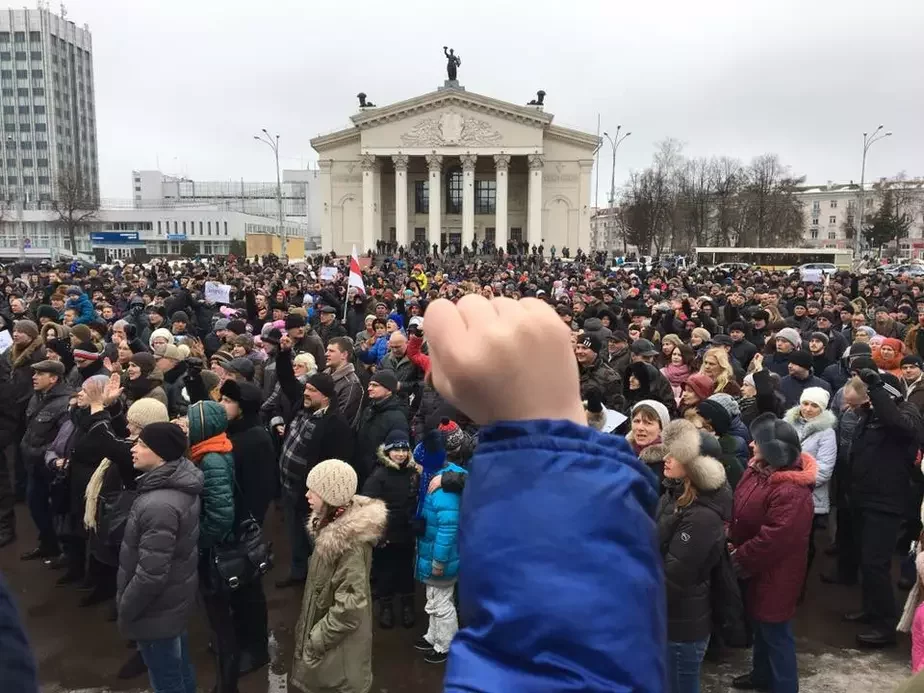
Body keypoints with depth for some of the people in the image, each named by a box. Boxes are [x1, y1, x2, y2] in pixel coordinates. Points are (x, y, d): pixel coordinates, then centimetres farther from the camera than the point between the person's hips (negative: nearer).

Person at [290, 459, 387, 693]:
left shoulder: (349, 540, -29)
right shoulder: (333, 524, -2)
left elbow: (350, 606, -28)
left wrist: (317, 639, -17)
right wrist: (314, 633, 14)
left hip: (340, 641, -8)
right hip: (324, 624, 8)